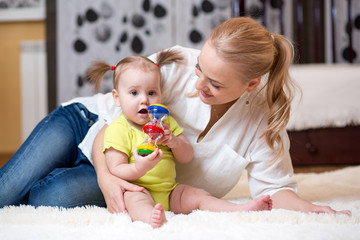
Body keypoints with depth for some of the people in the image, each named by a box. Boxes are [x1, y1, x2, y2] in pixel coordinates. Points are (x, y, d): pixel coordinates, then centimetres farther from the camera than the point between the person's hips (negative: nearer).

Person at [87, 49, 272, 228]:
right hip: (137, 188, -7)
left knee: (199, 196, -8)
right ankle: (150, 217, -68)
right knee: (135, 199, -37)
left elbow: (187, 158, 14)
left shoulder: (165, 122, 15)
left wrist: (175, 142, -9)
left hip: (169, 191, 7)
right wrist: (139, 169, -33)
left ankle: (241, 209, -20)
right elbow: (115, 170, -13)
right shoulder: (118, 129, -5)